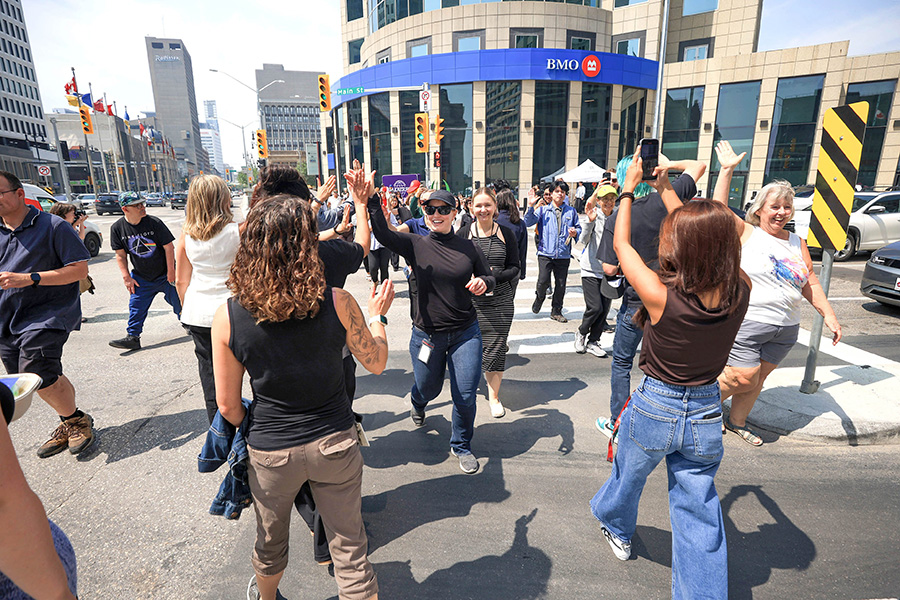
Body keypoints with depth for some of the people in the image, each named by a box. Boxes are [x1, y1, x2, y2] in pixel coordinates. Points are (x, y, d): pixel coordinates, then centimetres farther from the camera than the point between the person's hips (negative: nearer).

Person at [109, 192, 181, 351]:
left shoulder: (154, 222, -13)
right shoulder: (117, 228, -5)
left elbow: (169, 247, -9)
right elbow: (120, 255, 1)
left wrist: (171, 271, -10)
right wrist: (126, 277, -3)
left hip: (164, 275, -2)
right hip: (141, 278, 2)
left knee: (178, 303, 6)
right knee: (136, 307, 1)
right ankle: (132, 337, 12)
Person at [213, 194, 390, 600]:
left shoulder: (227, 318, -16)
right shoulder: (338, 303, -20)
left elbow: (228, 405, -6)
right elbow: (376, 363, -4)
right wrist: (376, 314, 11)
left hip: (270, 451, 2)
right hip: (335, 444, -1)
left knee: (270, 543, 30)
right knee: (350, 548, 17)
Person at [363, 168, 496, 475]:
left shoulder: (469, 248, -1)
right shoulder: (415, 245, -7)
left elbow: (489, 279, 8)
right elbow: (382, 233, -24)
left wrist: (483, 282, -16)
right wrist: (369, 199, -38)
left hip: (466, 333, 1)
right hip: (427, 334, 0)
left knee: (466, 397, 3)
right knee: (427, 387, 19)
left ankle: (461, 446, 32)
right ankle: (417, 403, 60)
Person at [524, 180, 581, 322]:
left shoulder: (571, 211, 9)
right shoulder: (543, 210, 6)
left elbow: (579, 228, 14)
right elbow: (528, 223, -2)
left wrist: (575, 233, -8)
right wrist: (530, 206, -13)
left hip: (563, 254, 2)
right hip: (545, 253, -2)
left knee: (561, 285, 6)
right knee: (543, 281, -12)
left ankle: (556, 312, 23)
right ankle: (539, 297, 22)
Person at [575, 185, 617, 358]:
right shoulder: (595, 215, -5)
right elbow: (584, 240, -13)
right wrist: (590, 221, -26)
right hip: (591, 269, -4)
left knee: (605, 309, 4)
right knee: (595, 307, -11)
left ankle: (592, 342, 20)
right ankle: (581, 333, 17)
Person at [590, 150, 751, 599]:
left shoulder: (661, 294, -28)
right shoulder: (739, 291, -15)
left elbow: (621, 245, -11)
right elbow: (702, 235, 2)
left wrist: (628, 189, 1)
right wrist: (666, 188, 9)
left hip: (655, 408, -3)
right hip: (707, 413, 3)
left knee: (629, 475, 28)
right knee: (700, 512, 18)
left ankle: (615, 527, 57)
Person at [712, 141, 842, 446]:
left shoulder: (797, 243, 12)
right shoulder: (746, 233, -2)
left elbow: (811, 284, 14)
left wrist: (828, 314, 5)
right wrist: (727, 170, -16)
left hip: (785, 329, 6)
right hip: (745, 324, -6)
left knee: (758, 378, 13)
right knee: (743, 379, -5)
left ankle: (737, 422, 32)